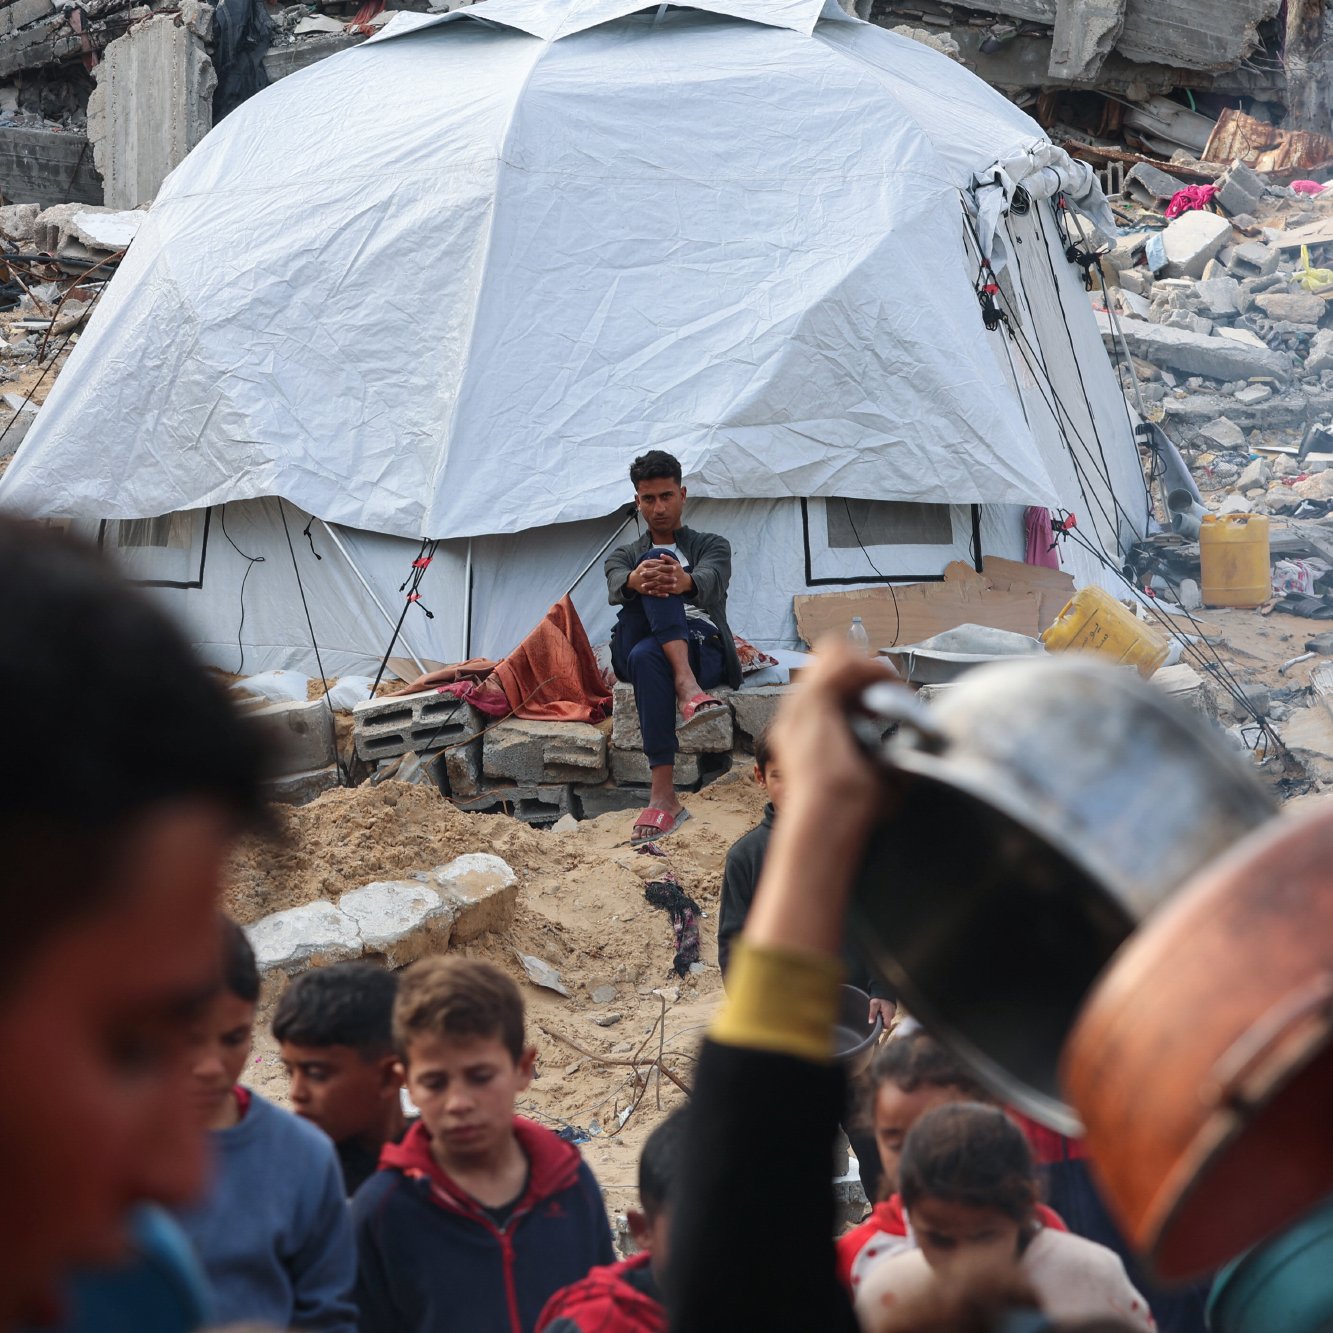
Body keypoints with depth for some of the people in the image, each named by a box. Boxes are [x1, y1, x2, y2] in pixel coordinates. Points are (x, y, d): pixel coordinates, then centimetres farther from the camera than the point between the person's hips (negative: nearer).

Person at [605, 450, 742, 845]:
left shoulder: (712, 546, 20)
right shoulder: (624, 557, 26)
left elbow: (709, 580, -9)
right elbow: (616, 586, -4)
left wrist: (684, 582, -38)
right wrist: (638, 581, -33)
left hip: (704, 649, -2)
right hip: (638, 647, 2)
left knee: (646, 656, -39)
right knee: (656, 559, -27)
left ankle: (663, 795, -52)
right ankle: (685, 686, -48)